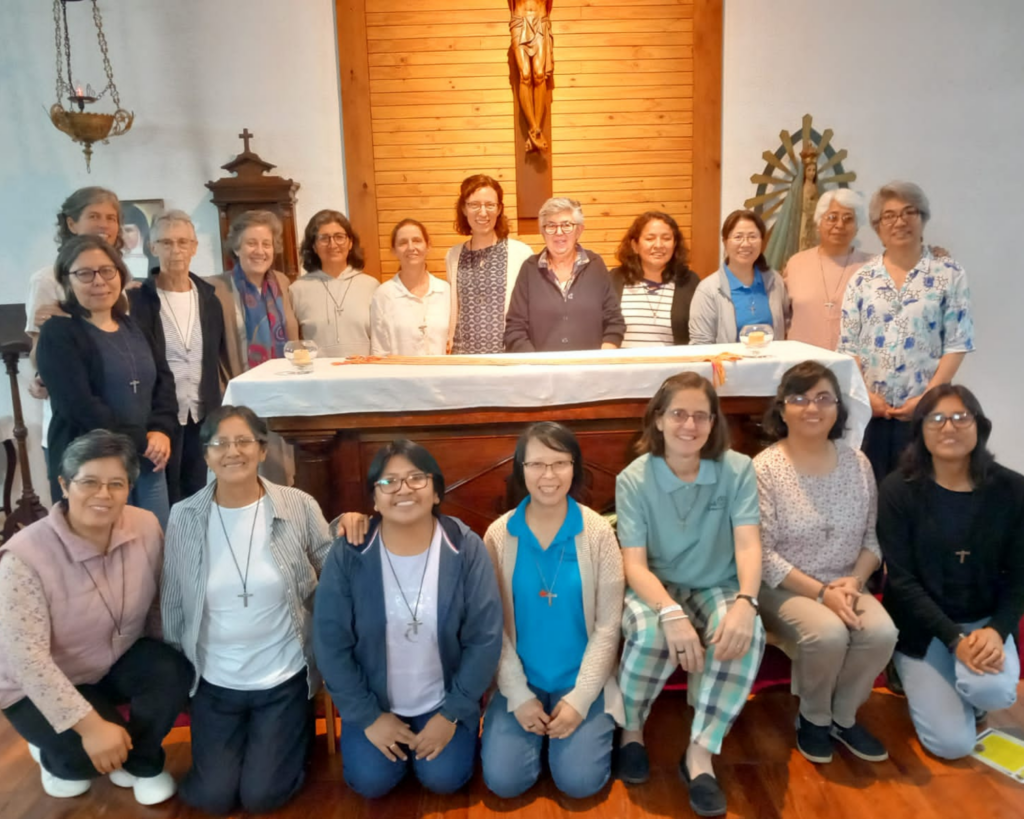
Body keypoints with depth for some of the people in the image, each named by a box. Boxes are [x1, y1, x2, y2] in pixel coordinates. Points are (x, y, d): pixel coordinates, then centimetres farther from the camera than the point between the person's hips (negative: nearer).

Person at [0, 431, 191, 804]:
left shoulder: (147, 527, -17)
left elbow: (158, 602, -4)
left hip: (119, 659, 4)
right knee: (95, 750, -25)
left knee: (174, 671, -24)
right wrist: (90, 726, -31)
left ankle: (139, 763, 5)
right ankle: (59, 757, 13)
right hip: (39, 685, -4)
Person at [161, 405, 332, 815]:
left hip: (284, 677, -2)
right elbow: (173, 603, 3)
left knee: (262, 796, 3)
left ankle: (294, 731, 33)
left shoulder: (299, 507, -13)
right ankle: (245, 737, 36)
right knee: (211, 797, 6)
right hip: (214, 681, 2)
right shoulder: (184, 517, -9)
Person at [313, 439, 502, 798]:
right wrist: (367, 716, -10)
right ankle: (382, 730, 19)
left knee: (444, 778, -12)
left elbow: (485, 638, -13)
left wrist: (452, 713, -12)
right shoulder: (349, 554, -16)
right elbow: (330, 642, -10)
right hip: (374, 701, 1)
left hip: (444, 701, 0)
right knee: (371, 782, -12)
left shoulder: (466, 548, -17)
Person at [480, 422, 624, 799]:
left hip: (582, 681, -1)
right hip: (520, 681, 1)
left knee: (579, 781, -13)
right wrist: (518, 695, -9)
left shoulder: (598, 532, -10)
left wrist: (580, 697, -12)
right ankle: (538, 731, 19)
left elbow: (607, 627, -7)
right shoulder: (498, 535, -8)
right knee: (503, 780, -11)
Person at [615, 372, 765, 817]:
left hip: (716, 589, 1)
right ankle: (630, 728, -3)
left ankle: (700, 753, -18)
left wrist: (744, 602, -38)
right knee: (652, 633, -35)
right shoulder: (633, 479, -13)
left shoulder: (738, 469, -9)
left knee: (748, 632, -32)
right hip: (655, 590, -1)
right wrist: (671, 613, -38)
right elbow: (634, 564, -18)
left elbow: (748, 545, -17)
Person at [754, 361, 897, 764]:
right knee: (828, 634, -30)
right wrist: (820, 592, -20)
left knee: (882, 632, -23)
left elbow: (872, 537, 7)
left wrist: (854, 581, -11)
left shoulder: (857, 463, 2)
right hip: (783, 589, -4)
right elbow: (762, 555, -15)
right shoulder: (764, 468, -13)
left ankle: (843, 716, 6)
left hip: (844, 587, 4)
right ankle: (814, 718, 2)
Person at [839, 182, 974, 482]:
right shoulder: (862, 278, 6)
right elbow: (848, 346, 4)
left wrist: (927, 397, -11)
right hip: (868, 409, 2)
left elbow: (957, 344, -3)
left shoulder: (949, 274, 1)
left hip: (924, 409, -1)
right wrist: (864, 394, -8)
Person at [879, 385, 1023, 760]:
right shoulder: (898, 490, -12)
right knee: (953, 742, -11)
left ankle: (969, 690, 7)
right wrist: (955, 639, -22)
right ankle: (917, 677, 20)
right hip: (921, 625, -1)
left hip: (985, 621, 2)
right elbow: (901, 579, -13)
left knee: (993, 690, -31)